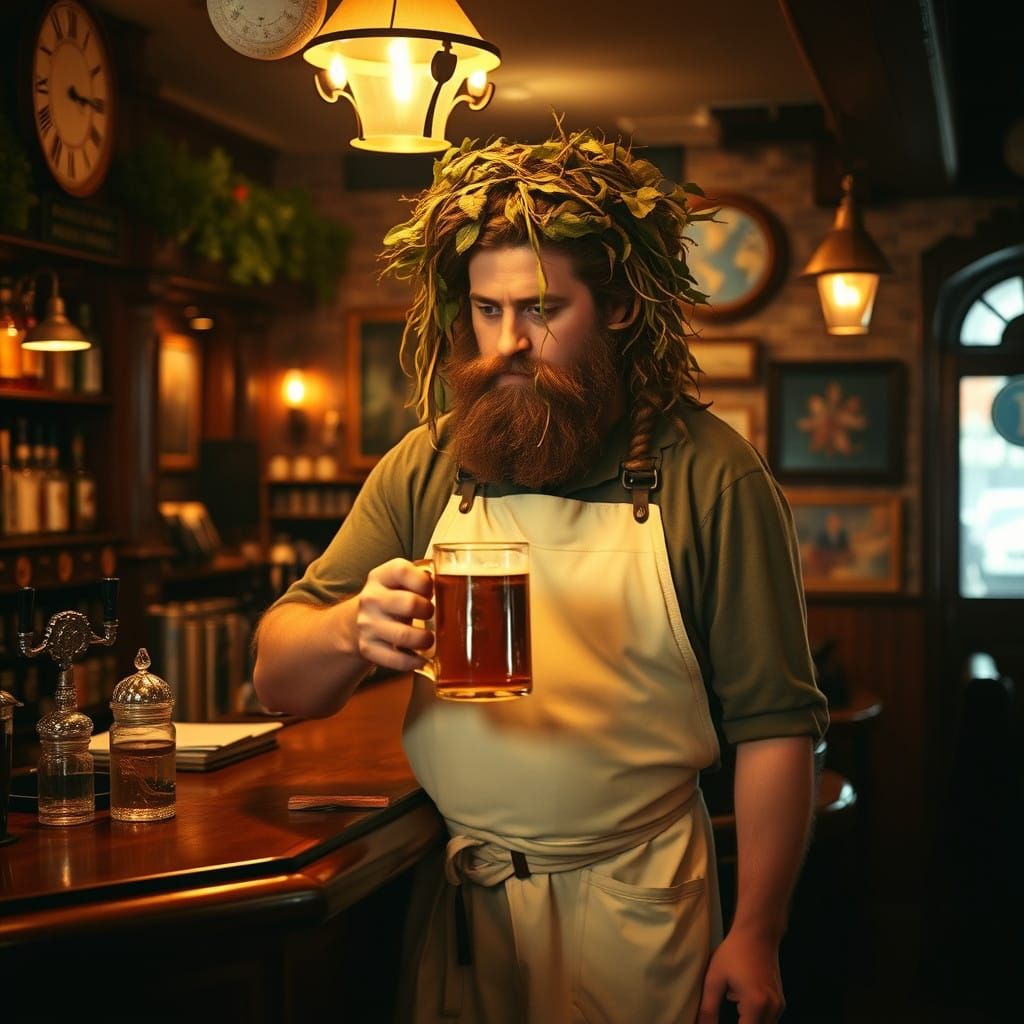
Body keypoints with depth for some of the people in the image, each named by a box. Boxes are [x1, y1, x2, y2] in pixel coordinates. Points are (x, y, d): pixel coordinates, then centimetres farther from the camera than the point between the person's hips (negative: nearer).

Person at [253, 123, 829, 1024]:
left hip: (637, 914, -3)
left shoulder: (710, 474, -9)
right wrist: (354, 629, -26)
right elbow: (277, 681, -4)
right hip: (452, 907, 3)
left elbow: (773, 722, -6)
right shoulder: (423, 469, -1)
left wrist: (756, 934, -10)